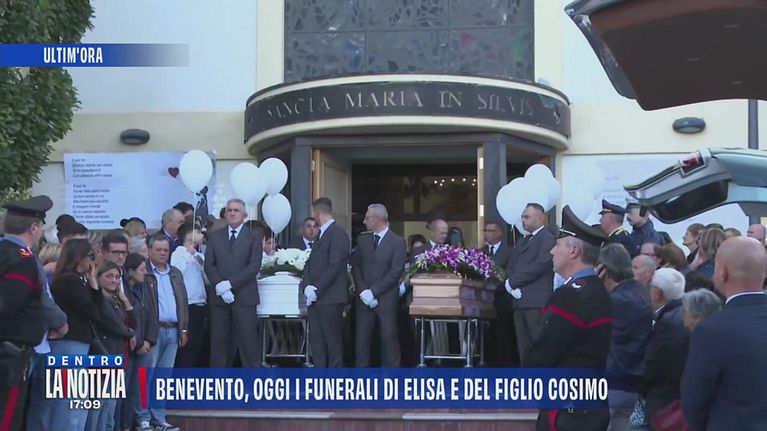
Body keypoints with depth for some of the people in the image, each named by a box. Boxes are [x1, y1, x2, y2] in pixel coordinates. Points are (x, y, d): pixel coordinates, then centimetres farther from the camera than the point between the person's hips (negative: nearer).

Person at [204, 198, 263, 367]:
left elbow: (254, 266, -6)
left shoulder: (254, 236, 5)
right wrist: (220, 286, -11)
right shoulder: (215, 236, 14)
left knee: (248, 341, -5)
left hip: (244, 296, -3)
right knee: (219, 342, 2)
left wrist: (230, 284, -13)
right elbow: (209, 265, 6)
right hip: (218, 296, 3)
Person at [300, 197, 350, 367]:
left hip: (330, 298, -8)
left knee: (332, 340, -4)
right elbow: (310, 264, 15)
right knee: (316, 339, 7)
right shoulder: (321, 234, 19)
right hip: (315, 297, 8)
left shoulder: (338, 234, -10)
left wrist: (317, 290, -15)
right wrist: (307, 286, -2)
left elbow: (334, 266, -17)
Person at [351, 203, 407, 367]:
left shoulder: (398, 242, -3)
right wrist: (363, 291, -5)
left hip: (386, 299, -4)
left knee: (389, 338, 0)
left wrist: (373, 292, -14)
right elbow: (355, 267, 10)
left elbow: (395, 272, -10)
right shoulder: (362, 239, 12)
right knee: (362, 338, 3)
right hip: (364, 298, 4)